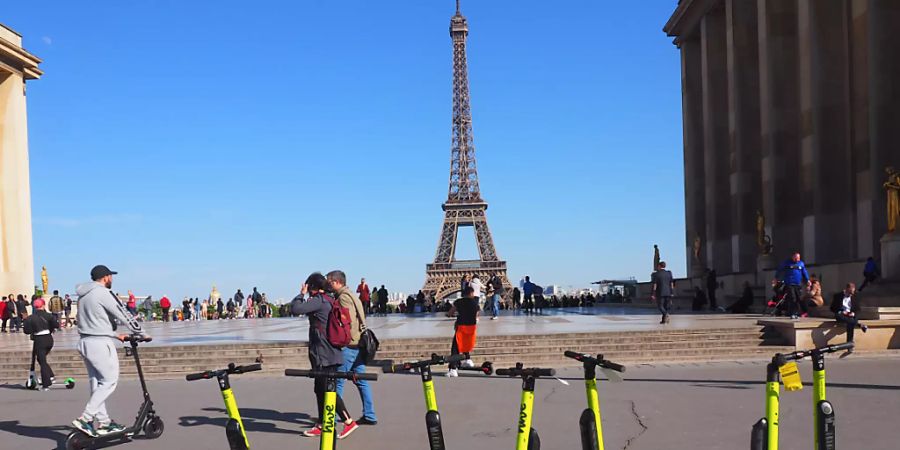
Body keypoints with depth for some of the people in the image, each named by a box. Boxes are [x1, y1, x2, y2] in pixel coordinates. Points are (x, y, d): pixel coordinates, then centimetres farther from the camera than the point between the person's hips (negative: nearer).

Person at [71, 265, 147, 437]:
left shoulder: (84, 295, 14)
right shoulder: (103, 293, -13)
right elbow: (124, 315, -12)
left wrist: (116, 335, 20)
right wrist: (140, 333, -1)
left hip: (85, 342, 9)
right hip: (100, 344, -9)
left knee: (96, 382, 13)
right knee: (109, 381, -3)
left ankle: (103, 422, 18)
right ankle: (84, 419, -9)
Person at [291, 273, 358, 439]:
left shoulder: (319, 301, -15)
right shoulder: (329, 300, 13)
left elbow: (295, 309, -21)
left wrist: (301, 294, -7)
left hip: (324, 355, -10)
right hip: (330, 352, 10)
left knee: (327, 390, -7)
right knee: (321, 389, 13)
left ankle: (349, 422, -8)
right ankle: (320, 425, 19)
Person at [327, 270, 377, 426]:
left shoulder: (343, 297, -12)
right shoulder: (352, 296, 19)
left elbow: (348, 321, -20)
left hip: (348, 345, -10)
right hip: (358, 344, 10)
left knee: (337, 381, -4)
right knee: (361, 381, 11)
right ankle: (369, 416, 14)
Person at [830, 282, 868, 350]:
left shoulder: (855, 297, 15)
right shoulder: (838, 296, 6)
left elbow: (859, 308, 13)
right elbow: (832, 308, 3)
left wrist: (854, 313, -9)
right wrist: (841, 312, -14)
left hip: (850, 315, 1)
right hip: (841, 314, -1)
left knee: (850, 323, -34)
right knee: (838, 316, -39)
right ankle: (859, 325, -41)